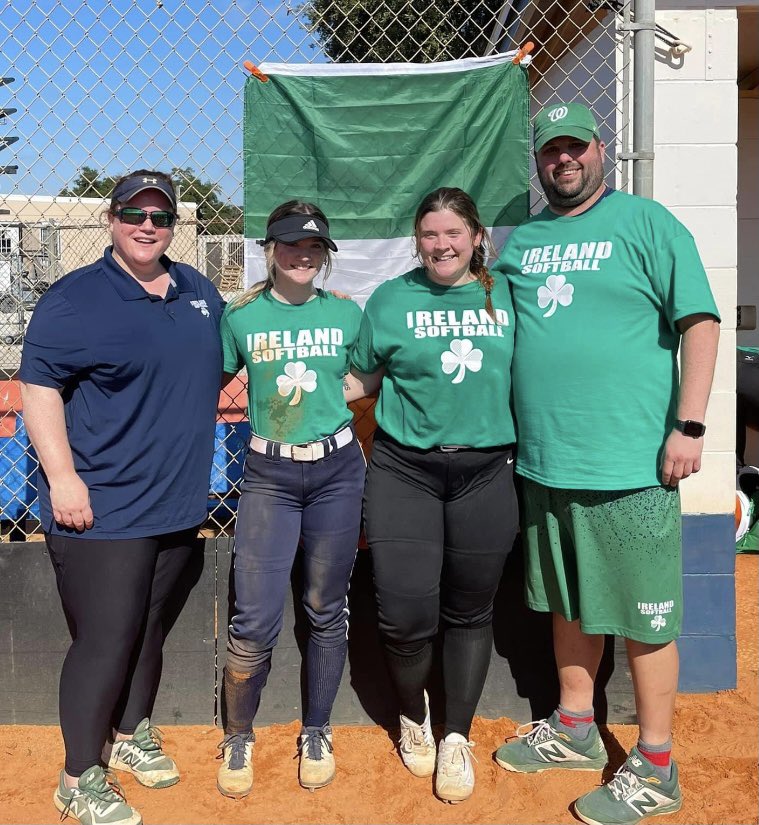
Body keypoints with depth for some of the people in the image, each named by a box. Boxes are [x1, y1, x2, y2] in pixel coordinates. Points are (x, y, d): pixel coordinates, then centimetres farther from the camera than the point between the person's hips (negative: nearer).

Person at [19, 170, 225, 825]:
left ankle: (131, 734, 40)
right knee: (105, 641, 0)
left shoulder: (197, 290, 12)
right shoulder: (75, 297, -8)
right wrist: (63, 477, -18)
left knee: (149, 629, 19)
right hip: (103, 509, -6)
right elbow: (38, 386, -12)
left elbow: (224, 358, 29)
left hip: (177, 504, 6)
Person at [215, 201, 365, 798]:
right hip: (268, 475, -1)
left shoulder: (346, 313, 3)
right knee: (255, 623, -4)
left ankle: (317, 733, 32)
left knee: (327, 612, 11)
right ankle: (238, 737, 23)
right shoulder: (241, 315, 0)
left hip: (337, 471, 2)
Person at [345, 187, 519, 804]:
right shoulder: (392, 298, 3)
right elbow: (362, 378, 9)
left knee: (469, 613, 9)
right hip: (405, 469, -1)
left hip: (484, 472, 1)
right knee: (405, 614, -4)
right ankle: (413, 714, 28)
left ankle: (457, 737, 30)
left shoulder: (506, 295, 6)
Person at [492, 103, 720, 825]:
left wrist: (688, 424, -14)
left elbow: (698, 321, -7)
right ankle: (574, 730, 37)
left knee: (644, 615, 4)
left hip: (629, 463, -6)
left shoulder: (646, 223, -3)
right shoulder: (521, 240, 13)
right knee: (570, 601, 19)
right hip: (544, 460, 6)